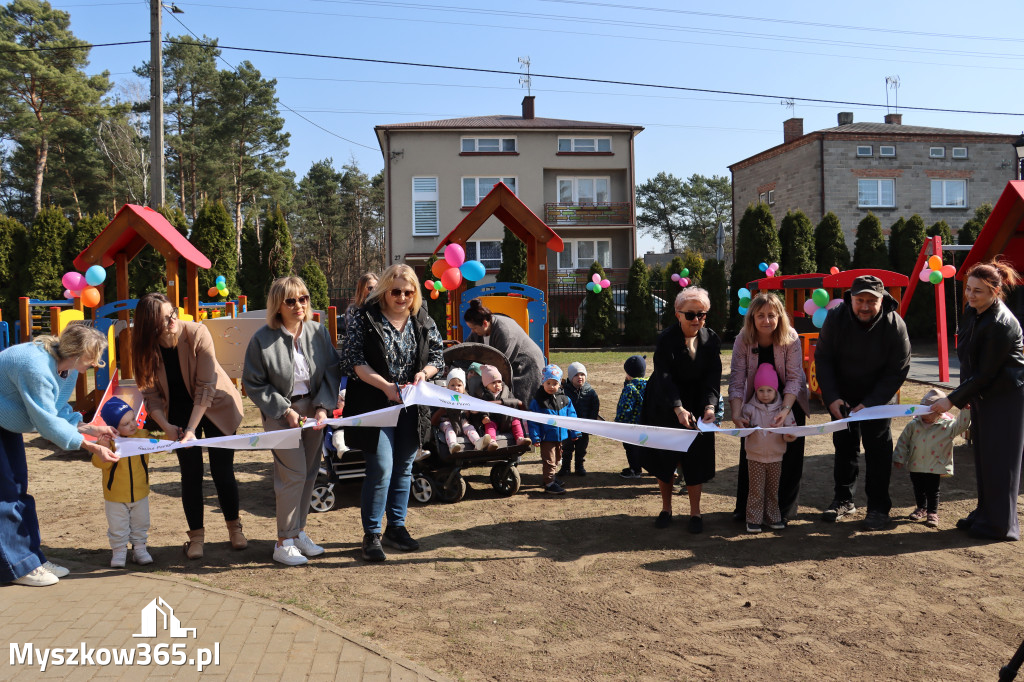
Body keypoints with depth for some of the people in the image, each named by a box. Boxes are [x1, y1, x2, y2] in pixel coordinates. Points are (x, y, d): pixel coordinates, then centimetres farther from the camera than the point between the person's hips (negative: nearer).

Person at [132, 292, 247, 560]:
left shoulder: (197, 333, -25)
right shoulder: (146, 348, -14)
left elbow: (205, 387, -24)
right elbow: (151, 393, -7)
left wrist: (191, 429, -25)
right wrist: (166, 426, -20)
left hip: (217, 407, -2)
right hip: (180, 411, 3)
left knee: (222, 470, -1)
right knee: (191, 474, 0)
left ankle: (235, 528, 18)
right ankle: (196, 536, 14)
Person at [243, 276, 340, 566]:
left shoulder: (318, 332, -1)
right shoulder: (262, 339, -11)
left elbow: (332, 371, 4)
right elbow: (253, 383, -7)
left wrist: (323, 406, -8)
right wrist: (284, 411, -13)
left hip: (314, 409, 5)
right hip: (282, 413, -4)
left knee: (310, 472, 9)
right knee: (293, 474, -8)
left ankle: (299, 532, 25)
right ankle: (284, 543, 4)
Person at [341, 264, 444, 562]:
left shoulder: (424, 322, 5)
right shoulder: (365, 319, -7)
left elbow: (438, 357, 10)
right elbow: (353, 361, -12)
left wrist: (424, 372, -12)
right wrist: (385, 386, -21)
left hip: (412, 407, 5)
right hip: (376, 405, -4)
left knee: (403, 469, 13)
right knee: (381, 470, -6)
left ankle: (396, 527, 28)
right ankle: (371, 534, 9)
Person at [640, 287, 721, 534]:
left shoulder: (711, 340, -5)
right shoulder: (666, 339, -17)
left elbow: (713, 377, -11)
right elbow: (664, 377, -25)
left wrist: (710, 406, -28)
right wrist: (678, 408, -39)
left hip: (697, 407, 2)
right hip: (665, 409, -2)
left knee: (696, 458, 2)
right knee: (664, 458, 7)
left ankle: (695, 512, 15)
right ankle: (666, 508, 24)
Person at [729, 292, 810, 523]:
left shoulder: (791, 338, -22)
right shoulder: (742, 341, -19)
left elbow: (794, 378, -25)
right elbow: (737, 380, -23)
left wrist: (785, 410, -39)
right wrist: (736, 412, -36)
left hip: (790, 402, -1)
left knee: (789, 457, 1)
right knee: (749, 454, 5)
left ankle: (784, 510, 16)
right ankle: (745, 508, 19)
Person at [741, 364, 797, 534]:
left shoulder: (783, 409, -1)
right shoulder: (749, 408, -4)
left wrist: (789, 436, -21)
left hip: (776, 457, 2)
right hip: (755, 457, -2)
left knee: (773, 489, 12)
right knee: (756, 489, 0)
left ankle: (772, 518, 24)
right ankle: (753, 520, 8)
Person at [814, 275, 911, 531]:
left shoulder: (895, 325, -21)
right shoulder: (836, 318, -18)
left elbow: (897, 372, -16)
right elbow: (823, 358, -10)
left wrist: (869, 404, -23)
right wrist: (832, 397, -19)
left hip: (878, 397, -2)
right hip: (842, 396, 2)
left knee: (878, 449, 0)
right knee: (844, 446, 11)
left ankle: (878, 507, 11)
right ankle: (844, 500, 23)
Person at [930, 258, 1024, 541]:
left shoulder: (1001, 324, -25)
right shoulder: (973, 312, 2)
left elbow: (985, 373, -21)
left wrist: (952, 400, -18)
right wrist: (964, 395, 13)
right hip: (982, 395, 8)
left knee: (999, 459, -2)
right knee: (983, 456, 14)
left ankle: (1000, 525, 9)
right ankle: (984, 515, 25)